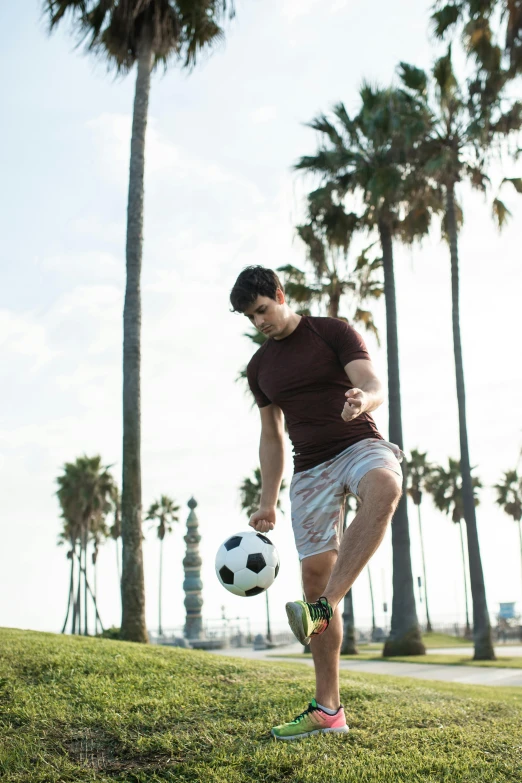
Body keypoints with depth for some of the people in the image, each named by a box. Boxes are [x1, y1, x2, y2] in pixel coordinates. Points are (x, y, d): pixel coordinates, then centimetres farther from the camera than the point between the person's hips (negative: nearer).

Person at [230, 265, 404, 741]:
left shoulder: (333, 332, 1)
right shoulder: (260, 368, 14)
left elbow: (376, 388, -10)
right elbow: (271, 436, 19)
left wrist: (362, 400, -35)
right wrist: (267, 503, 12)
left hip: (359, 444, -4)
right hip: (310, 468, 4)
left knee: (384, 487, -40)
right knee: (314, 573, -4)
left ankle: (324, 608, -43)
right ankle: (328, 710, 3)